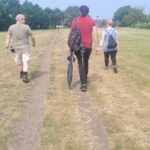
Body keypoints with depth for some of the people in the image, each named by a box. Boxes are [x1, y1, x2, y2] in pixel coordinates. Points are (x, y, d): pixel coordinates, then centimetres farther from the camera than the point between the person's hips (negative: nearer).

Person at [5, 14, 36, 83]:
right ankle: (25, 77, -17)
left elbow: (8, 38, -4)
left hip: (16, 47, 4)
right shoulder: (26, 27, -9)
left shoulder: (11, 27, -2)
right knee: (25, 62, -4)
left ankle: (22, 75, 33)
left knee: (19, 62, 18)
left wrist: (7, 47, -1)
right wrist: (34, 43, 15)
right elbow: (32, 37, -3)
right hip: (25, 47, -3)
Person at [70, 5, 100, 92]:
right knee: (86, 62, 19)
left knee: (81, 63, -1)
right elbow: (95, 34, -8)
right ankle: (85, 79, 33)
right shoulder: (92, 21, 0)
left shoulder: (75, 21, 1)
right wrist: (97, 46, -6)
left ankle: (83, 83, -13)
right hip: (88, 46, 1)